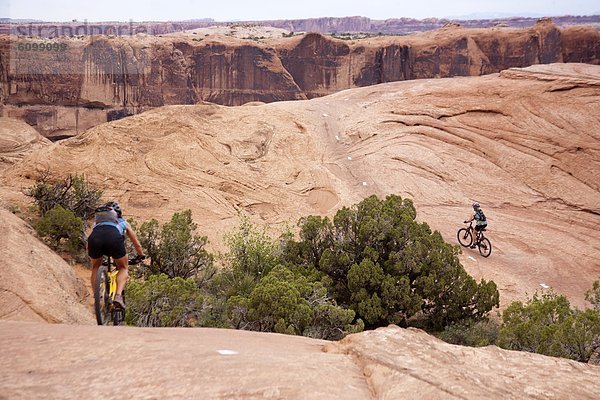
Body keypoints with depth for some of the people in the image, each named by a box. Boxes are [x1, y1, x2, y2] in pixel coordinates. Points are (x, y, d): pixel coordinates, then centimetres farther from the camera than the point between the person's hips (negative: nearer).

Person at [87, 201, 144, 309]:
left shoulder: (97, 222, 44)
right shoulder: (123, 222, 40)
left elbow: (88, 247, 48)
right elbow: (137, 244, 47)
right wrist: (141, 256, 65)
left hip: (94, 237, 2)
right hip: (114, 237, -2)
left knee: (95, 267, 29)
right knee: (123, 268, 21)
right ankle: (118, 296, -1)